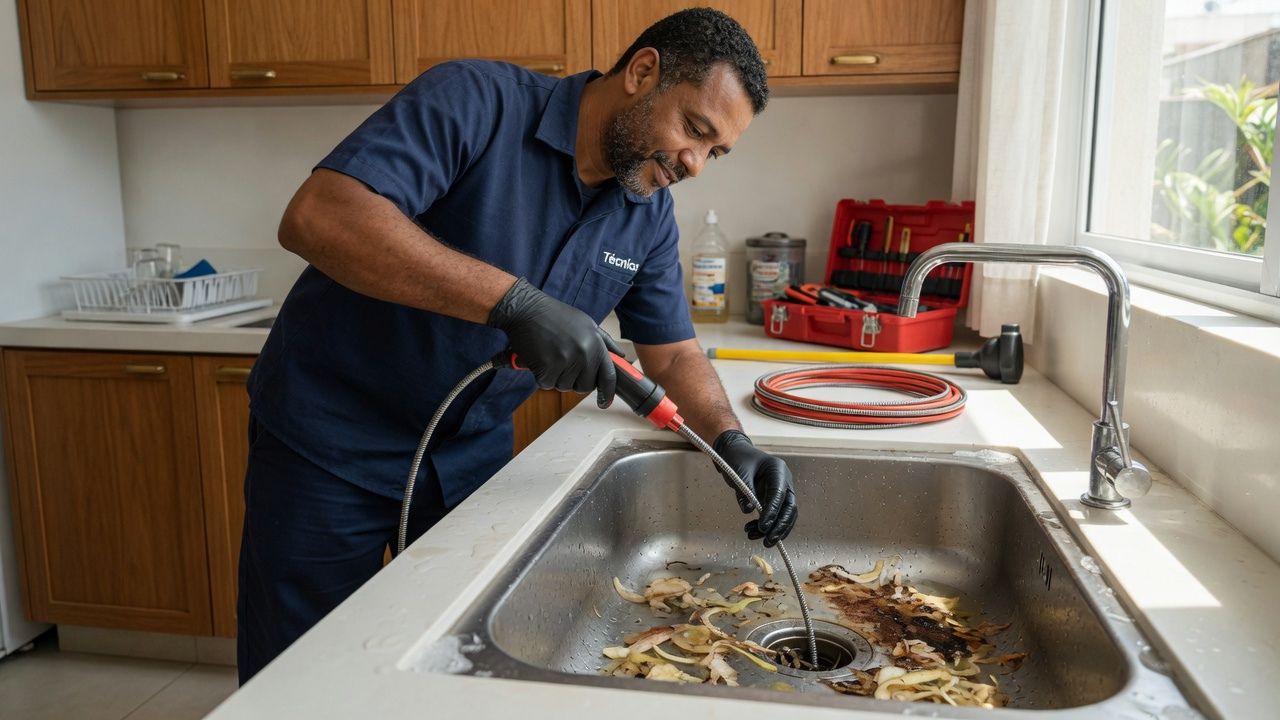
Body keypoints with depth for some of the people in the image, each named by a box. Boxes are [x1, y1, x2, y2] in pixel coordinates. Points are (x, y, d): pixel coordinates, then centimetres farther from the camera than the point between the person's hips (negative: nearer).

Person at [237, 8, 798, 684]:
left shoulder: (649, 218, -1)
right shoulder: (477, 102, -21)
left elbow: (674, 353, 6)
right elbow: (316, 216, -33)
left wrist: (732, 443, -14)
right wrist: (515, 301, -40)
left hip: (474, 452, 6)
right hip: (331, 443, -5)